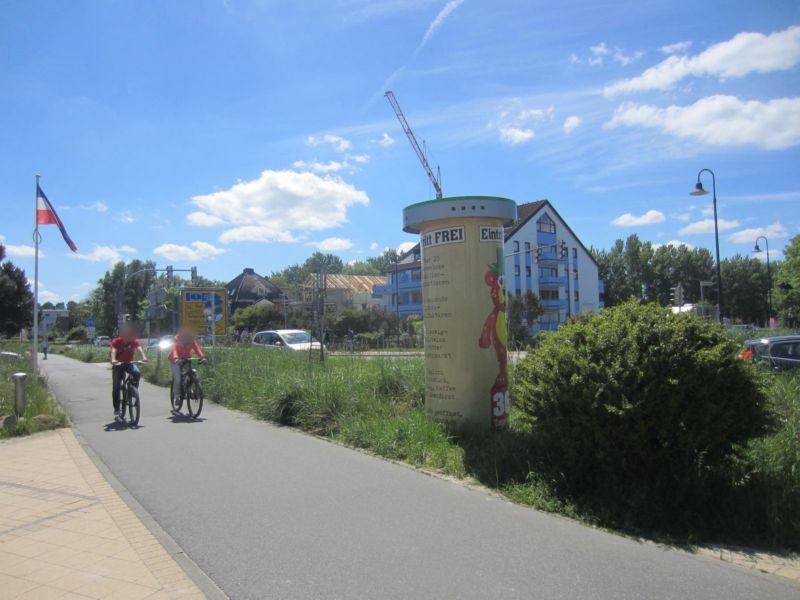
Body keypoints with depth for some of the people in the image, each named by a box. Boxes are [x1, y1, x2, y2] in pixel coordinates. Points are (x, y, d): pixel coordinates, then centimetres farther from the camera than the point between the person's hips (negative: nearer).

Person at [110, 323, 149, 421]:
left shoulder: (134, 341, -12)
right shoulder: (116, 341, -17)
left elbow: (139, 349, -28)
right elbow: (113, 351, -33)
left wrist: (144, 357, -49)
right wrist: (113, 360, -54)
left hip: (129, 363, 1)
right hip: (118, 364, -1)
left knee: (137, 373, -32)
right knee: (116, 387, -7)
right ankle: (116, 410, 1)